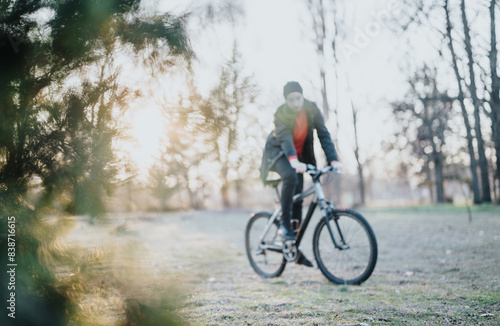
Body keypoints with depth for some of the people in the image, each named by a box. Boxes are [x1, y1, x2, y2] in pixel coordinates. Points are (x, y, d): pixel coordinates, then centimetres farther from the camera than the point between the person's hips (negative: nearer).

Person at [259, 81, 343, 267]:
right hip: (278, 152, -4)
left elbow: (323, 135, -17)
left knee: (298, 197, -1)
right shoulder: (281, 114, -23)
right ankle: (284, 224, -24)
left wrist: (333, 159, -31)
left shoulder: (312, 110, -14)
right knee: (290, 177, -36)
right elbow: (285, 138, -38)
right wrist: (293, 161, -56)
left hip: (299, 154, 4)